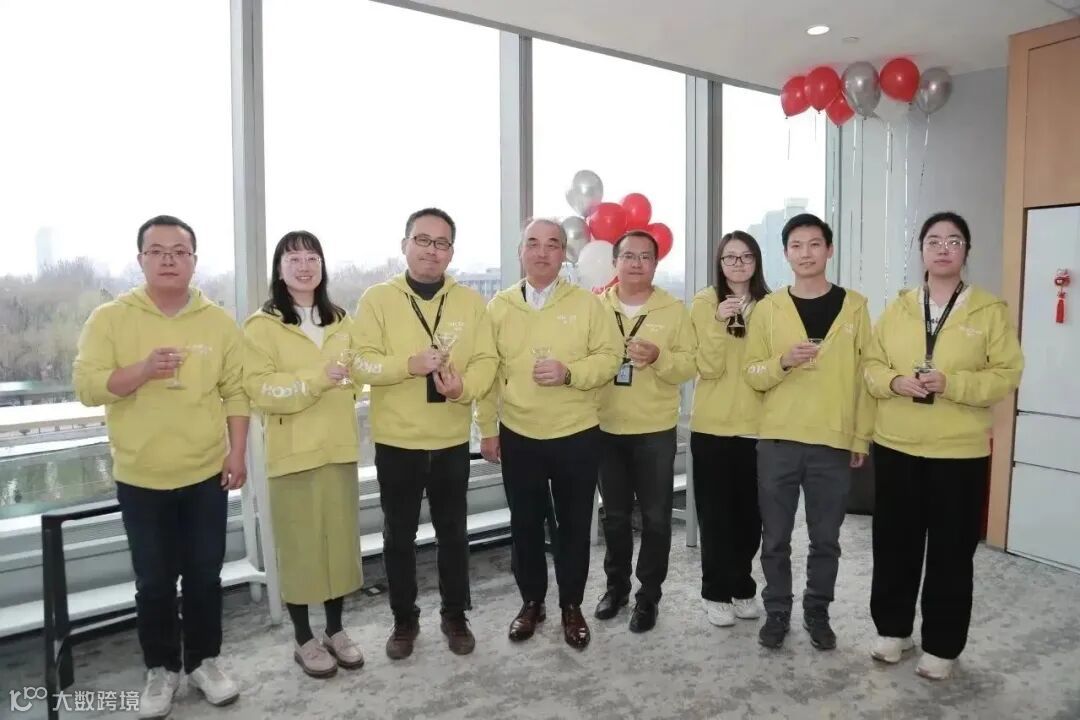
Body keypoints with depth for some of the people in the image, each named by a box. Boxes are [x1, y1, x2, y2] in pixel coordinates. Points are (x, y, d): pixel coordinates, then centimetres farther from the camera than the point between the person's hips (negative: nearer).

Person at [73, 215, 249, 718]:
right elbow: (87, 387, -9)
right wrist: (142, 369, -26)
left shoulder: (219, 321, 0)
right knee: (153, 581, 10)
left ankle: (204, 661, 30)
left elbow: (235, 391, 2)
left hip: (206, 473, 1)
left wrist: (237, 452, -3)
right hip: (140, 478, -1)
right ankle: (161, 668, 29)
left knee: (205, 574, 12)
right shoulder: (109, 319, -4)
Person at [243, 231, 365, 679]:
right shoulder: (261, 326, -6)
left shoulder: (339, 321, 10)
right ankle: (304, 639, 21)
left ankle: (335, 629, 27)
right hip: (293, 452, -4)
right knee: (299, 543, 4)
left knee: (340, 538, 10)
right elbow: (260, 390, -15)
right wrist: (317, 379, -23)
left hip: (338, 447, 5)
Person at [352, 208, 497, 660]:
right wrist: (409, 364, -27)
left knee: (453, 533, 14)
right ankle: (404, 620, 30)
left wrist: (463, 386, -23)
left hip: (452, 442, 2)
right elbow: (360, 362, -11)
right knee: (399, 536, 12)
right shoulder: (378, 299, -3)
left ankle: (455, 616, 32)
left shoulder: (470, 301, 2)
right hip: (396, 442, -1)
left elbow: (486, 361, -3)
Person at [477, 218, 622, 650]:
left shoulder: (587, 304, -2)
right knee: (525, 525, 12)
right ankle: (531, 602, 32)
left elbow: (610, 358, -4)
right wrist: (487, 428, 1)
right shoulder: (499, 306, 2)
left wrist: (570, 373, -21)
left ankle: (572, 607, 28)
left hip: (577, 436, -1)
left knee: (574, 525, 10)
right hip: (517, 437, 1)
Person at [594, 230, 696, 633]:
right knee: (615, 515, 14)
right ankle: (616, 585, 31)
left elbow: (689, 365, -7)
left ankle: (649, 595, 20)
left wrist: (659, 356, -24)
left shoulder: (674, 310, -1)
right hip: (606, 429, 2)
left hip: (655, 431, -2)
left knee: (655, 517, 4)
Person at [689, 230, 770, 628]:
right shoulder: (704, 303, -3)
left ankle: (742, 587, 27)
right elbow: (708, 368, -12)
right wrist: (718, 323, -23)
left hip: (756, 425, 3)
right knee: (715, 512, 4)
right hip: (712, 425, -2)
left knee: (750, 512, 9)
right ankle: (717, 592, 18)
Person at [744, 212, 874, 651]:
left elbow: (865, 375, 5)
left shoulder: (854, 306, 3)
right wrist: (783, 362, -18)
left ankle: (817, 611, 29)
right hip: (777, 440, 0)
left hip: (834, 442, 0)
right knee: (775, 538, 8)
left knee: (825, 538, 11)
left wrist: (862, 436, 1)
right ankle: (777, 611, 25)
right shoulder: (768, 308, 2)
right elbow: (752, 375, 2)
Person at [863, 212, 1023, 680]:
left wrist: (951, 384, -21)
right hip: (896, 446, 3)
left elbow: (1006, 374, -6)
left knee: (951, 550, 6)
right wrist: (896, 382, -14)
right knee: (894, 542, 11)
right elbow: (871, 365, 7)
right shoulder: (898, 308, 7)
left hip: (960, 451, -2)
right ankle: (892, 628, 28)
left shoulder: (990, 310, -1)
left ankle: (941, 646, 22)